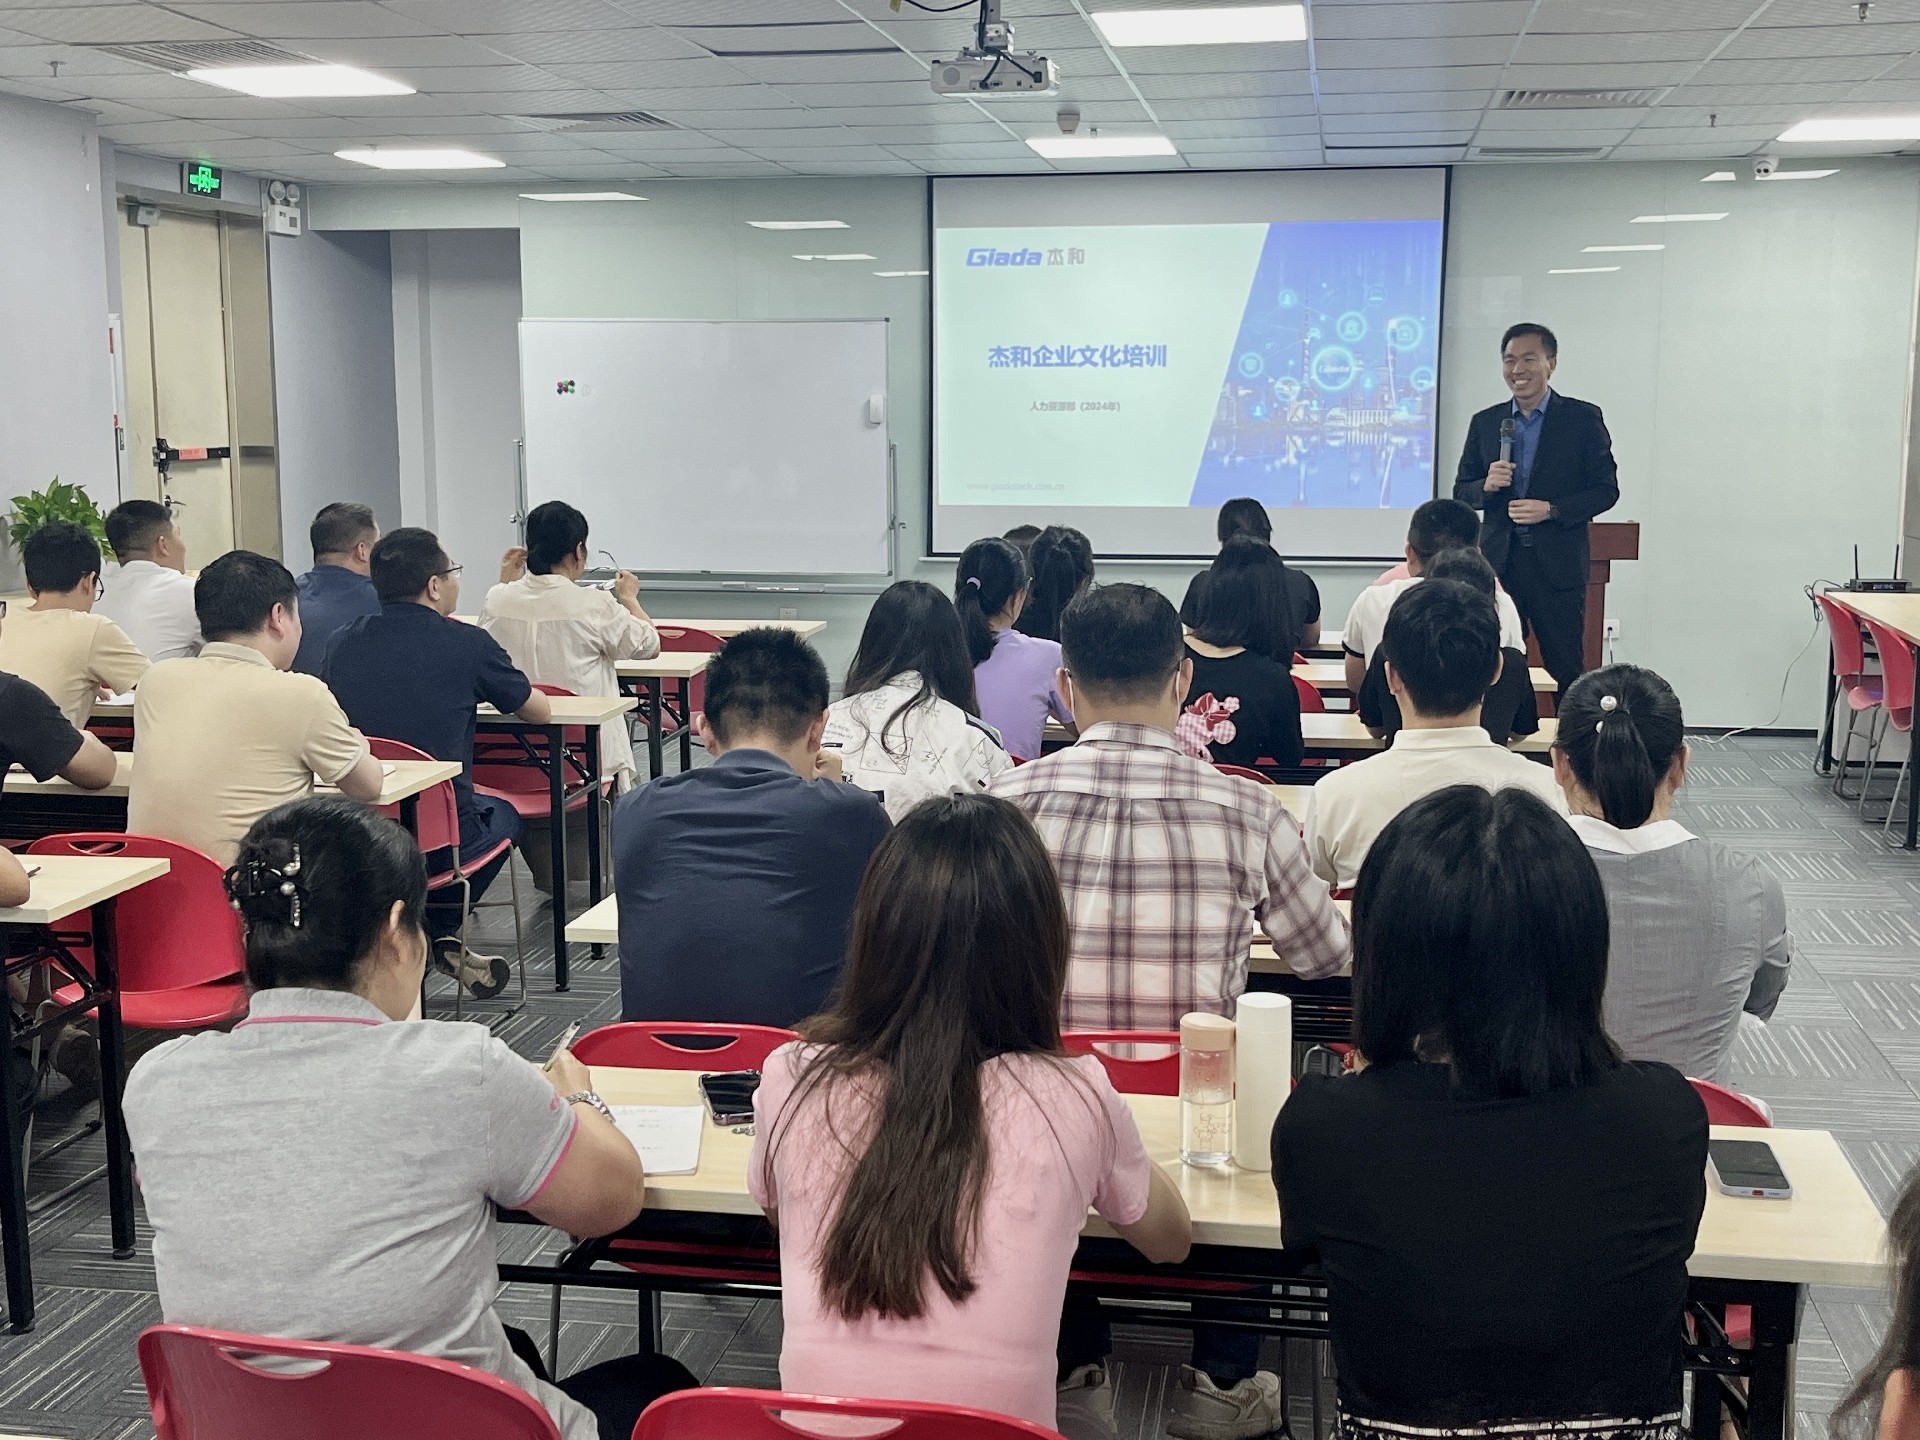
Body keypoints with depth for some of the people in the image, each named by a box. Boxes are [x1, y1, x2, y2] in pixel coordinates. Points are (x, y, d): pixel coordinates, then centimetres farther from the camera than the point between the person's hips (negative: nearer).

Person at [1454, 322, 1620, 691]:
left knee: (1566, 673, 1)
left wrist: (1552, 510, -15)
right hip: (1498, 565, 3)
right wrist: (1487, 485, -9)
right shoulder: (1484, 423, 10)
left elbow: (1606, 490, -1)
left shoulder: (1583, 418, 0)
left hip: (1558, 567, -3)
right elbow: (1461, 492, 13)